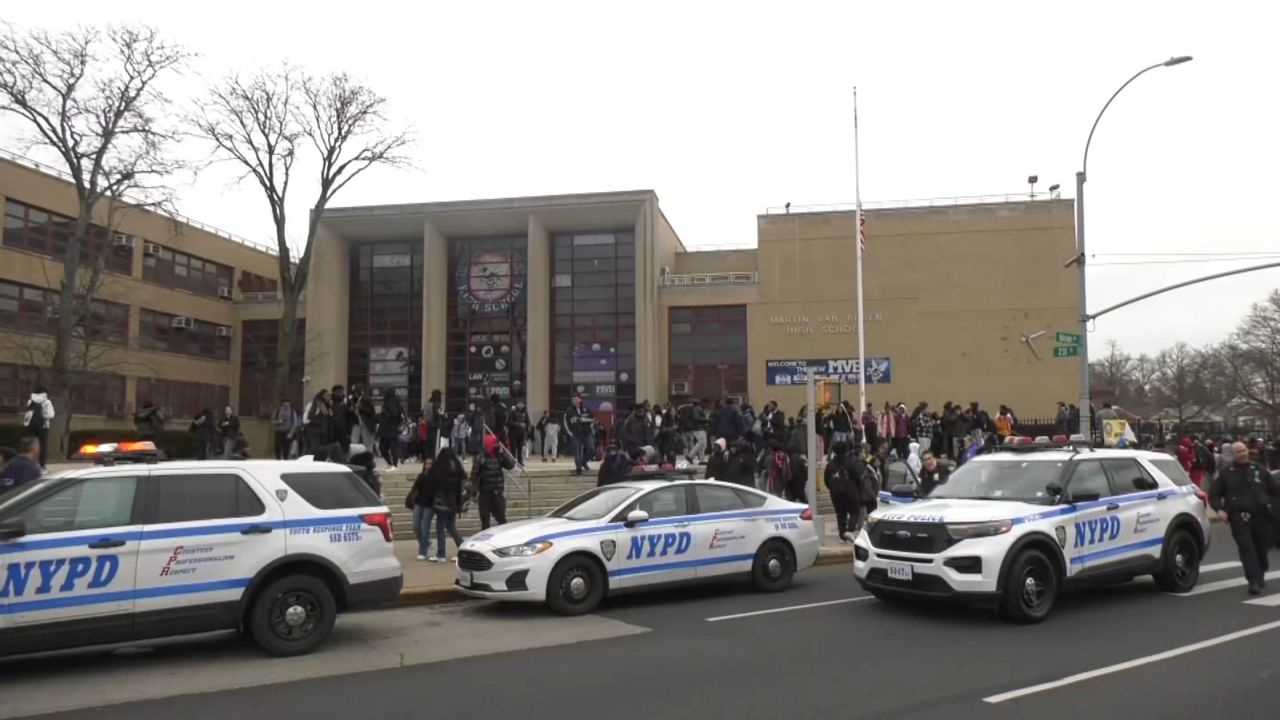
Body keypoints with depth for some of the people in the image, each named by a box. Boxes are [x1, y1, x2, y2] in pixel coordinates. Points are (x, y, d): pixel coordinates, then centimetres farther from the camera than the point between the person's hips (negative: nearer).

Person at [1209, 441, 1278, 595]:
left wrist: (1271, 506, 12)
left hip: (1261, 516, 3)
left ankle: (1260, 576, 33)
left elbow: (1273, 491, 22)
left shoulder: (1259, 470, 13)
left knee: (1262, 547, 10)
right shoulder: (1225, 473, 6)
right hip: (1239, 517, -3)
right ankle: (1254, 581, -17)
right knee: (1247, 549, -13)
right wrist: (1219, 509, -9)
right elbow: (1213, 494, 7)